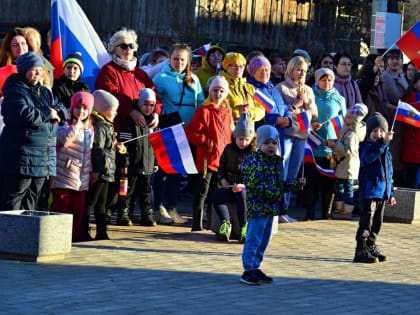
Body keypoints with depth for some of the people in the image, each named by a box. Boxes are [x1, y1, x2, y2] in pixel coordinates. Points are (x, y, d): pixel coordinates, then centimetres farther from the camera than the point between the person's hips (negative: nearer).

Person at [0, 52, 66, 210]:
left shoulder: (45, 93, 18)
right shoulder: (15, 92, -9)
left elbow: (63, 111, 17)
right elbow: (23, 115, -25)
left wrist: (57, 112, -8)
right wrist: (48, 114, -13)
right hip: (21, 159, -8)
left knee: (30, 202, 13)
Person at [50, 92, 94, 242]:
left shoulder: (90, 130, 15)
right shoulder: (67, 126, -5)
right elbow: (64, 139, -27)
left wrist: (91, 171, 18)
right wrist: (76, 125, -25)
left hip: (82, 179, 6)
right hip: (64, 177, -6)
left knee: (78, 210, 6)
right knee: (61, 207, -3)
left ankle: (75, 235, 12)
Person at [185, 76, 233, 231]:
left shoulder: (226, 112, 14)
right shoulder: (204, 111, -8)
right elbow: (190, 132, -12)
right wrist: (205, 141, -15)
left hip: (221, 159, 7)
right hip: (206, 158, -7)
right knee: (202, 192, -6)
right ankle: (197, 225, -4)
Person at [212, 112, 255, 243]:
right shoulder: (229, 149, 10)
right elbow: (221, 168, 19)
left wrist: (243, 185, -24)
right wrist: (223, 180, -4)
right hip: (230, 187, 4)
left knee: (241, 195, -39)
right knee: (216, 194, -27)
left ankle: (244, 227, -37)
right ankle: (225, 223, -27)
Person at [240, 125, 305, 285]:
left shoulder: (276, 162, 17)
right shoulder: (254, 161, -11)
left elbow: (281, 185, 25)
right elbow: (254, 184, -21)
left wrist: (296, 184, 13)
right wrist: (274, 193, -20)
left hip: (270, 208, 9)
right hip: (257, 207, -9)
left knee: (263, 240, 14)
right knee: (253, 239, -7)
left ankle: (255, 269, 23)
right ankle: (248, 271, -3)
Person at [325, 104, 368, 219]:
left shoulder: (352, 134, -22)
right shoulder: (346, 129, 10)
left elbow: (348, 150, -28)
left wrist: (335, 145, -24)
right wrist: (332, 143, 9)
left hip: (349, 165, -10)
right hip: (342, 164, 10)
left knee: (347, 188, -4)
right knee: (339, 186, 17)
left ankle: (347, 211, 2)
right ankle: (339, 208, 25)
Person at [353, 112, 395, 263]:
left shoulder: (386, 151, 18)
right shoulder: (366, 147, -6)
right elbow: (369, 156, -31)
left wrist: (391, 193, 22)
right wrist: (383, 142, -40)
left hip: (382, 193, 8)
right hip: (369, 191, -8)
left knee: (377, 222, 15)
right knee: (366, 222, -10)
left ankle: (371, 246, 27)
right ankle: (361, 250, -9)